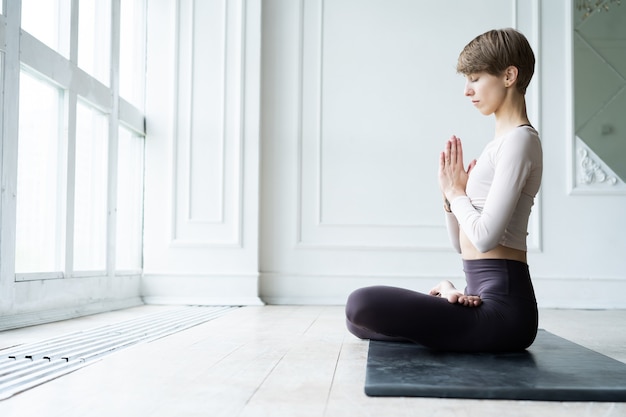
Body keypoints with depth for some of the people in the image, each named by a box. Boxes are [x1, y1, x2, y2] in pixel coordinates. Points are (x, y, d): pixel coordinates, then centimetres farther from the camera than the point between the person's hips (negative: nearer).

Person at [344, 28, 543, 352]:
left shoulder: (520, 139, -10)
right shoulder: (499, 143, 18)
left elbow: (485, 237, -20)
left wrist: (457, 192, -4)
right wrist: (450, 192, 2)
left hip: (504, 304, -9)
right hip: (483, 297, 9)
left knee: (362, 305, -26)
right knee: (359, 319, 13)